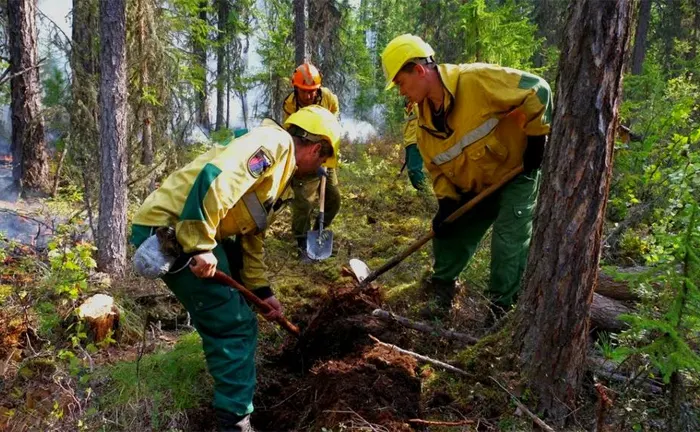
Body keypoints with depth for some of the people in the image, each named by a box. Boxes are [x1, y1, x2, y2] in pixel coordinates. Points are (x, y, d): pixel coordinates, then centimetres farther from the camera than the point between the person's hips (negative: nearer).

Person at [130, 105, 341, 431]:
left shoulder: (280, 180, 22)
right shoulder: (275, 142, -8)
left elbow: (250, 239, 27)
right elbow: (216, 176, -24)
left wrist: (262, 291, 26)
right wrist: (200, 246, -24)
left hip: (197, 235, 11)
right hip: (170, 227, -11)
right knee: (234, 325, -6)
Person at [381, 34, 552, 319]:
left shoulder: (476, 79, -27)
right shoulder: (425, 118, -3)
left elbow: (537, 90, -25)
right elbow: (436, 166, 3)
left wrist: (536, 138, -20)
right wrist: (446, 201, -10)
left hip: (517, 170, -7)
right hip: (475, 187, 7)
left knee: (508, 242, -11)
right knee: (450, 233, 9)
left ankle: (503, 307, 5)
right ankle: (442, 292, 26)